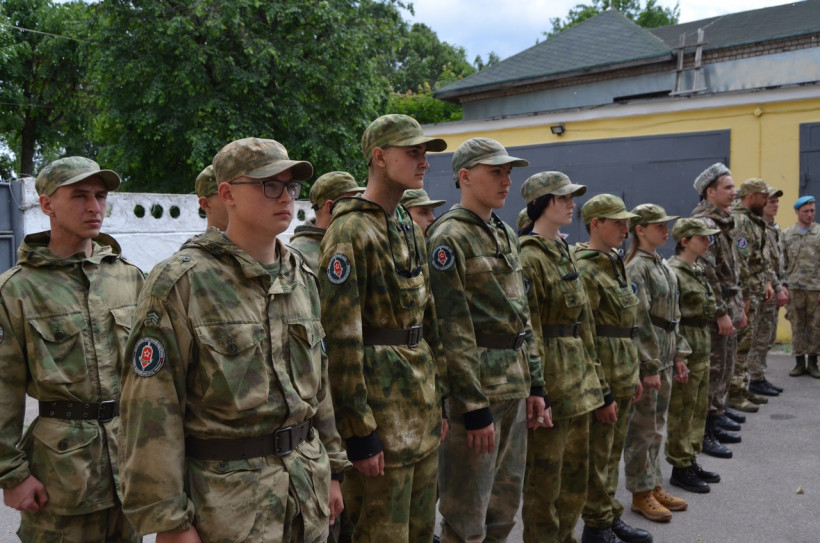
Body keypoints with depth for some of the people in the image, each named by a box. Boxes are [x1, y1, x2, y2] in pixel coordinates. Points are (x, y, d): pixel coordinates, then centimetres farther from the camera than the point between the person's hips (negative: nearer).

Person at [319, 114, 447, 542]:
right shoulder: (350, 233, -14)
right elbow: (341, 338, -18)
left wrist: (438, 401, 15)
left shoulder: (411, 230, 12)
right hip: (381, 404, -8)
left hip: (423, 412, 8)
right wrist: (359, 433, -18)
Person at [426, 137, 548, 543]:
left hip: (514, 386, 8)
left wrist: (535, 384, 12)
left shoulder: (505, 235, 14)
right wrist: (475, 407, -18)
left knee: (505, 507, 17)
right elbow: (453, 331, -17)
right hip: (475, 387, -8)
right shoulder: (449, 238, -12)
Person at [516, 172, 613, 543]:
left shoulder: (563, 252, 14)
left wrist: (599, 387, 16)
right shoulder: (529, 258, -14)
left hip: (579, 380, 9)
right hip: (552, 379, -9)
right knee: (544, 481, 4)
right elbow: (528, 334, -18)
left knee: (576, 476, 18)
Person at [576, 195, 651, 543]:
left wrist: (634, 373, 18)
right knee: (598, 453, 2)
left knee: (612, 450, 17)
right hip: (602, 376, -9)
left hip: (623, 376, 9)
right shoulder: (584, 270, -15)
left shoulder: (616, 264, 14)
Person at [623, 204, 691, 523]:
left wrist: (679, 355, 14)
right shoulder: (637, 268, -14)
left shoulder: (662, 265, 13)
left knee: (656, 426, 15)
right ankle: (641, 494, 12)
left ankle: (655, 487, 26)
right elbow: (639, 321, -19)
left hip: (665, 357, 9)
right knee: (643, 428, 1)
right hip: (646, 358, -9)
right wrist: (650, 367, -19)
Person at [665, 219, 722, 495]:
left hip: (702, 350, 9)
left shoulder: (696, 270, 12)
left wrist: (704, 351, 20)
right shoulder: (673, 273, -17)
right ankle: (680, 469, 13)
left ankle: (691, 461, 28)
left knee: (699, 409, 16)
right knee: (681, 413, 2)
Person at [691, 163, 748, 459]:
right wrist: (721, 312, -21)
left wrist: (739, 307, 19)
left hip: (729, 305, 10)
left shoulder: (725, 222, 15)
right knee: (713, 370, -7)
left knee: (725, 367, 18)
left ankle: (718, 410, 33)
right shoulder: (704, 224, -16)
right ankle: (704, 431, -1)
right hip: (714, 309, -10)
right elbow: (707, 274, -22)